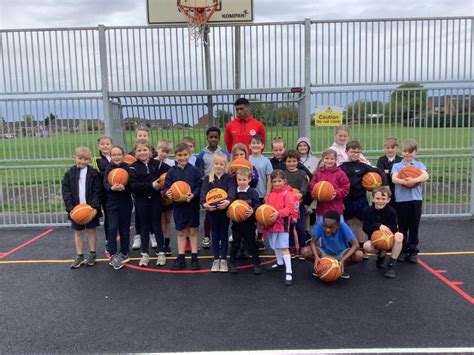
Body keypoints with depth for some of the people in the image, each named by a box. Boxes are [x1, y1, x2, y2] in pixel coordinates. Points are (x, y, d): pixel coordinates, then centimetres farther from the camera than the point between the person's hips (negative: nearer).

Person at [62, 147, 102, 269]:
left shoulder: (93, 173, -5)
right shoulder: (69, 174, 1)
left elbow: (97, 191, -7)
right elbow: (66, 191, -3)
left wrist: (94, 206, -17)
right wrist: (70, 207, -13)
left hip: (90, 208, -2)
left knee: (91, 230, 10)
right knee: (78, 232, 11)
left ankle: (92, 254, 23)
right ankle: (80, 256, 21)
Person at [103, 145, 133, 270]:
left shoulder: (128, 168, -5)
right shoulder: (108, 169, 1)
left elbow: (132, 186, -8)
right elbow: (105, 184, -10)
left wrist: (124, 188, -29)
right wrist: (112, 188, -32)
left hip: (125, 203, -1)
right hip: (112, 203, 1)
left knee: (124, 229, 9)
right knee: (112, 228, -8)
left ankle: (124, 254, 24)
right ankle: (113, 255, 2)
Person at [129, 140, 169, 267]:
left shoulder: (157, 164, -3)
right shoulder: (133, 167, -5)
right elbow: (133, 185, -15)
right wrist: (151, 185, -22)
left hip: (155, 199, 0)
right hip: (141, 201, 0)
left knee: (157, 225, 8)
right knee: (144, 226, 11)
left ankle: (160, 252, 19)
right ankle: (145, 254, 21)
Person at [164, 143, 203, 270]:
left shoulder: (194, 170, -6)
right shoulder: (172, 171, -2)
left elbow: (200, 186, -8)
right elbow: (166, 186, 0)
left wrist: (193, 194, -24)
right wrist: (167, 192, -21)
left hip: (192, 205, -1)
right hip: (178, 205, 2)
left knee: (193, 231, 10)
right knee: (181, 232, 12)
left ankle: (194, 258, 20)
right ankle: (181, 258, 22)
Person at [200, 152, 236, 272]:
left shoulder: (229, 177, -1)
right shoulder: (208, 178, 3)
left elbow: (232, 191, -17)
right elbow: (203, 192, -10)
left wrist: (228, 200, -38)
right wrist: (204, 203, -30)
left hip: (225, 210, -1)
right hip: (212, 210, 1)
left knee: (224, 235, 9)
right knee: (215, 235, 11)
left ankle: (223, 259, 21)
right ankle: (216, 260, 22)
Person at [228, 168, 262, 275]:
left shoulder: (253, 192, -7)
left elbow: (257, 205, -10)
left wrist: (253, 211, -28)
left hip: (249, 223, -2)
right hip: (236, 222, 3)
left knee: (251, 243, 7)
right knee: (235, 243, 13)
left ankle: (257, 263, 20)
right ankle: (232, 263, 26)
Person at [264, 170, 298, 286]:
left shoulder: (287, 193, -10)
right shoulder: (270, 194, 11)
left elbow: (290, 208, -18)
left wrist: (278, 213, -28)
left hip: (283, 223, -7)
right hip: (272, 223, 8)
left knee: (284, 247, -12)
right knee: (276, 246, 22)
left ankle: (289, 272, -11)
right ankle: (280, 263, 43)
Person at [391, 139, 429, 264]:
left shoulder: (419, 165, 8)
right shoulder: (397, 166, 6)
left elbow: (425, 176, -11)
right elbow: (394, 178, -12)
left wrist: (414, 180, -30)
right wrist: (404, 181, -32)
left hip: (416, 199, 1)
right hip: (401, 199, -1)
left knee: (414, 227, 8)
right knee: (402, 227, 8)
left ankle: (413, 251, 19)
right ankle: (402, 250, 20)